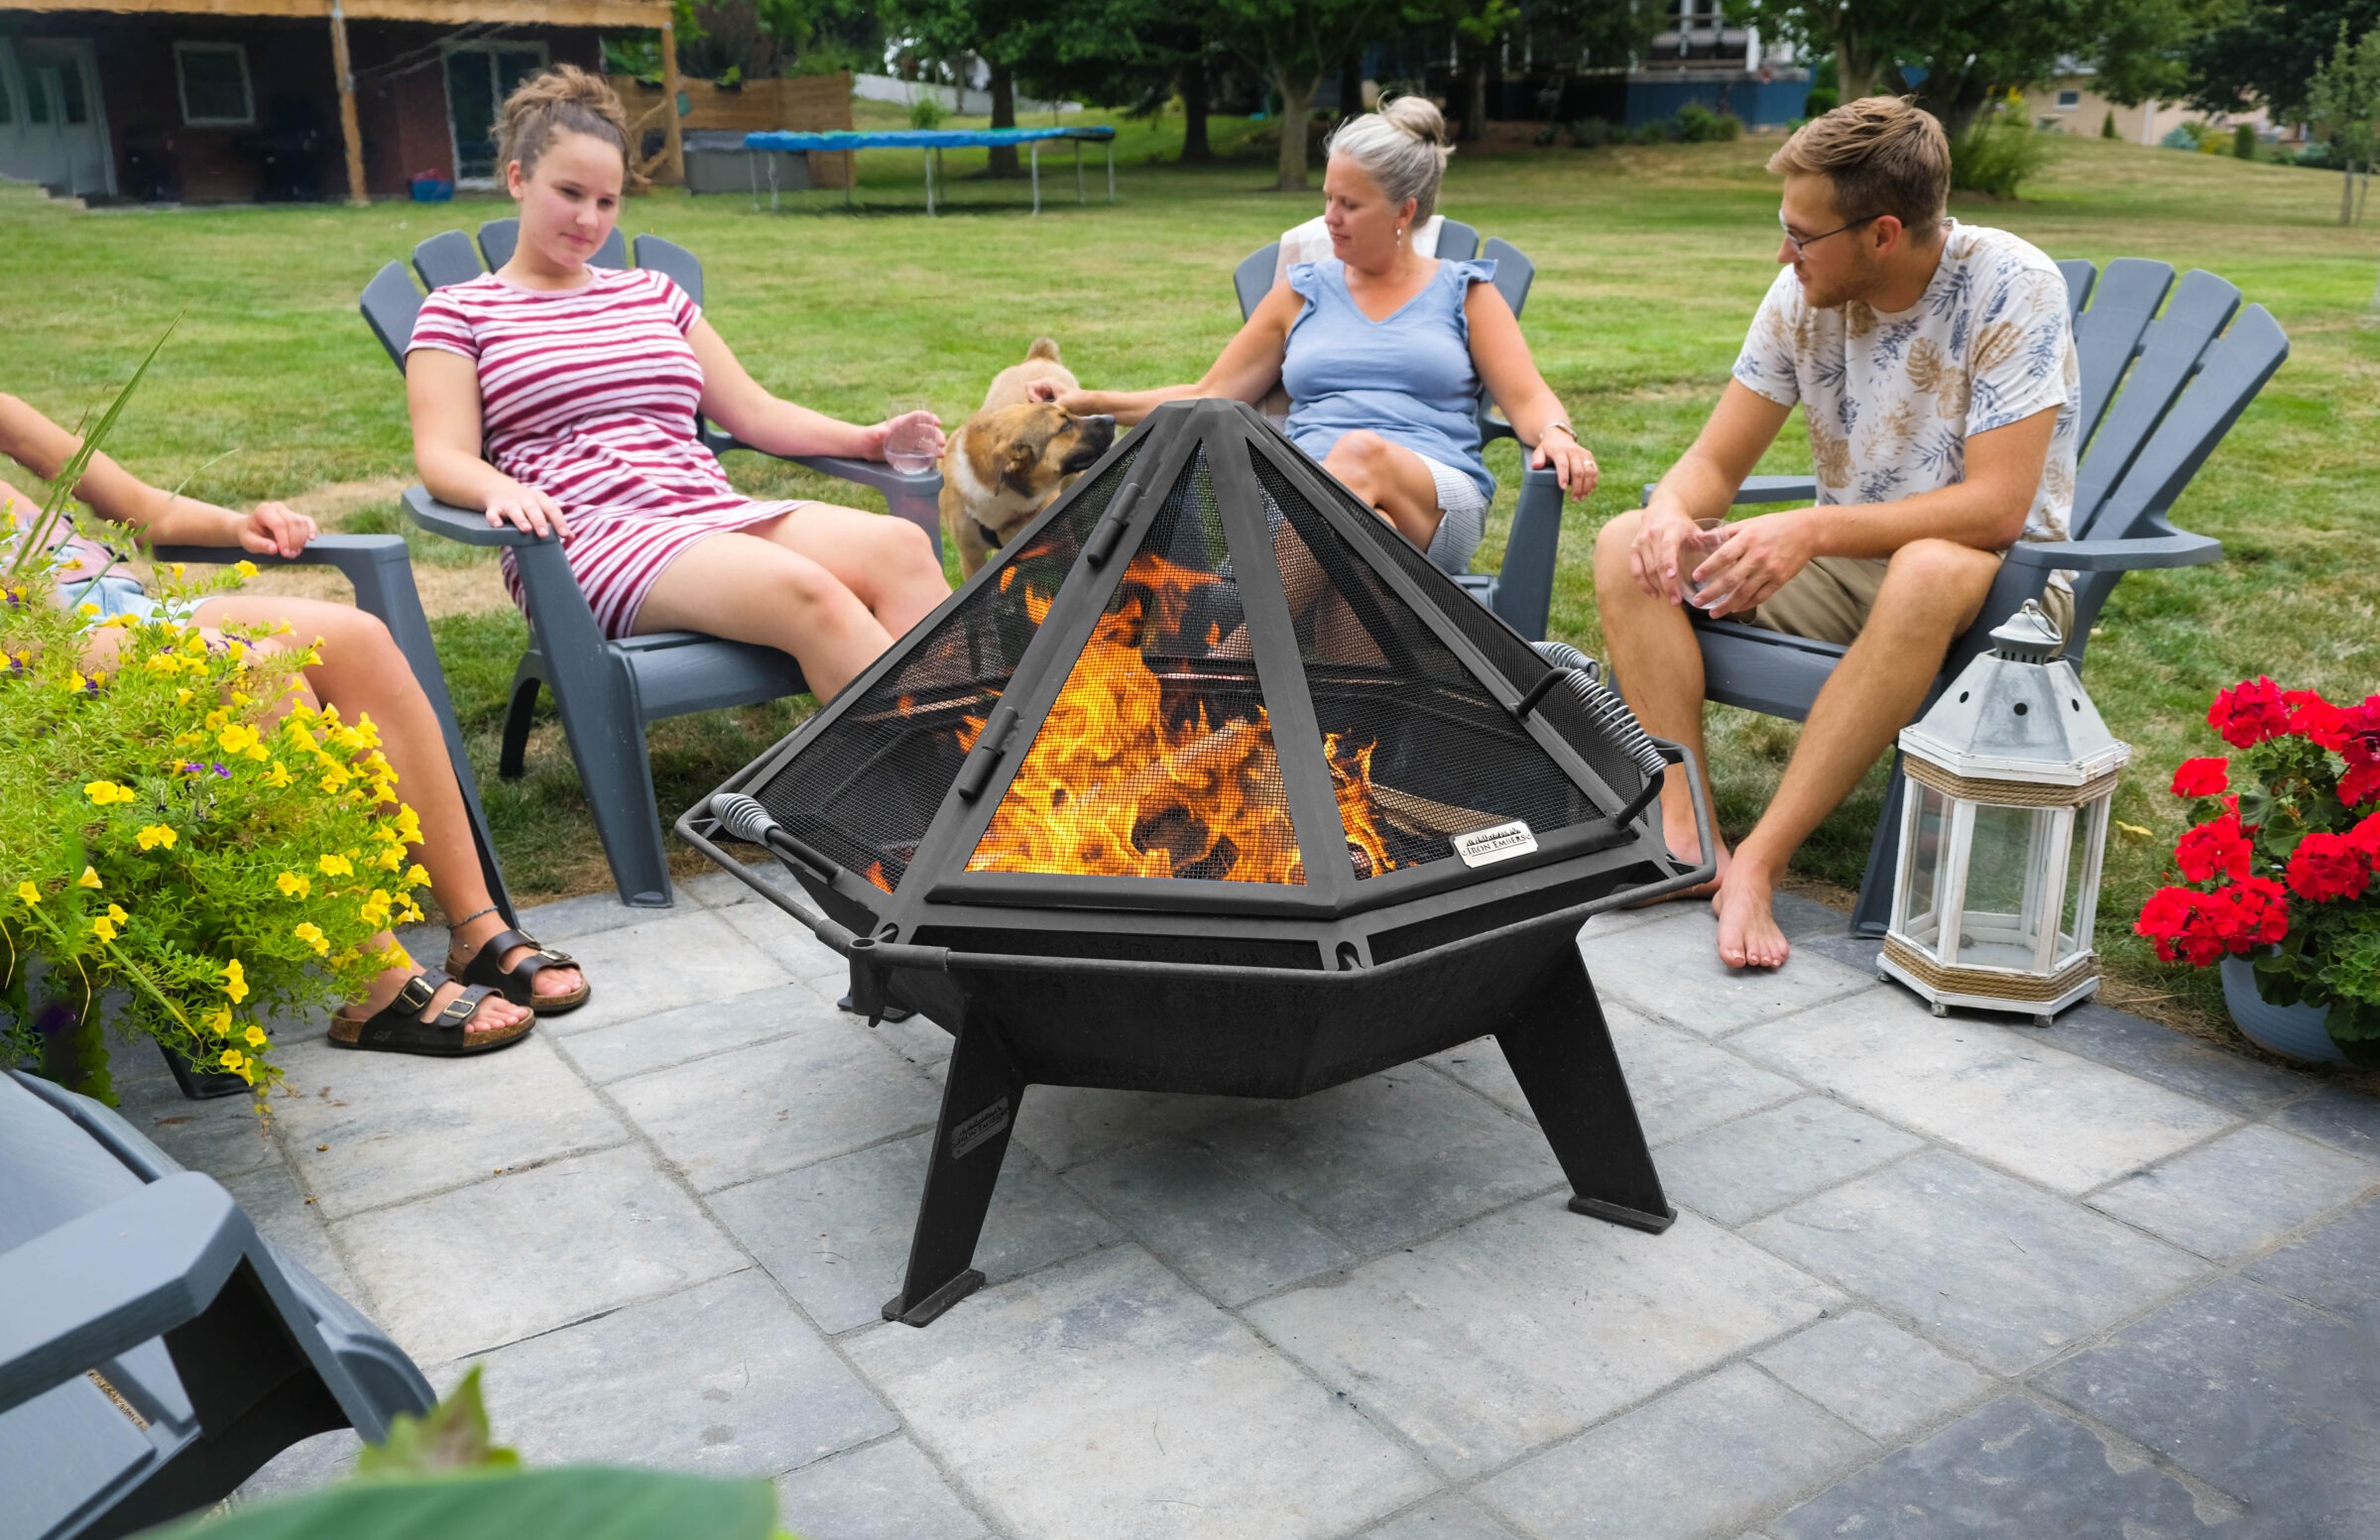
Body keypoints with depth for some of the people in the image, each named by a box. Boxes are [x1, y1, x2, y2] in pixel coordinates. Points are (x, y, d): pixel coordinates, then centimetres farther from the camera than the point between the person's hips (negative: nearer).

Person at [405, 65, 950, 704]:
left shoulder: (652, 293, 26)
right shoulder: (457, 312, 13)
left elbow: (754, 413, 24)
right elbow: (442, 457, -1)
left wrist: (863, 439, 6)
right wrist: (500, 490, -25)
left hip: (717, 514, 5)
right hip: (589, 535, -5)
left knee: (900, 545, -26)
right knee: (803, 590, -35)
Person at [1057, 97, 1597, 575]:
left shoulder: (1463, 292, 18)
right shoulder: (1304, 291, 23)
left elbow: (1527, 397, 8)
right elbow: (1208, 398, 22)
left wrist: (1556, 436, -16)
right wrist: (1094, 402, 11)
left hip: (1438, 504, -1)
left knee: (1363, 454, -38)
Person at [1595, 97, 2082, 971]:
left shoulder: (2012, 288, -18)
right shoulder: (1804, 294, -3)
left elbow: (1996, 508, -25)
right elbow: (1714, 462, 0)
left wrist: (1813, 529, -34)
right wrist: (1671, 513, -24)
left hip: (1995, 579, -5)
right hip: (1847, 565, 6)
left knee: (1926, 573, -41)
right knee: (1627, 546, -14)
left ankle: (1758, 862, -37)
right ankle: (1687, 833, -27)